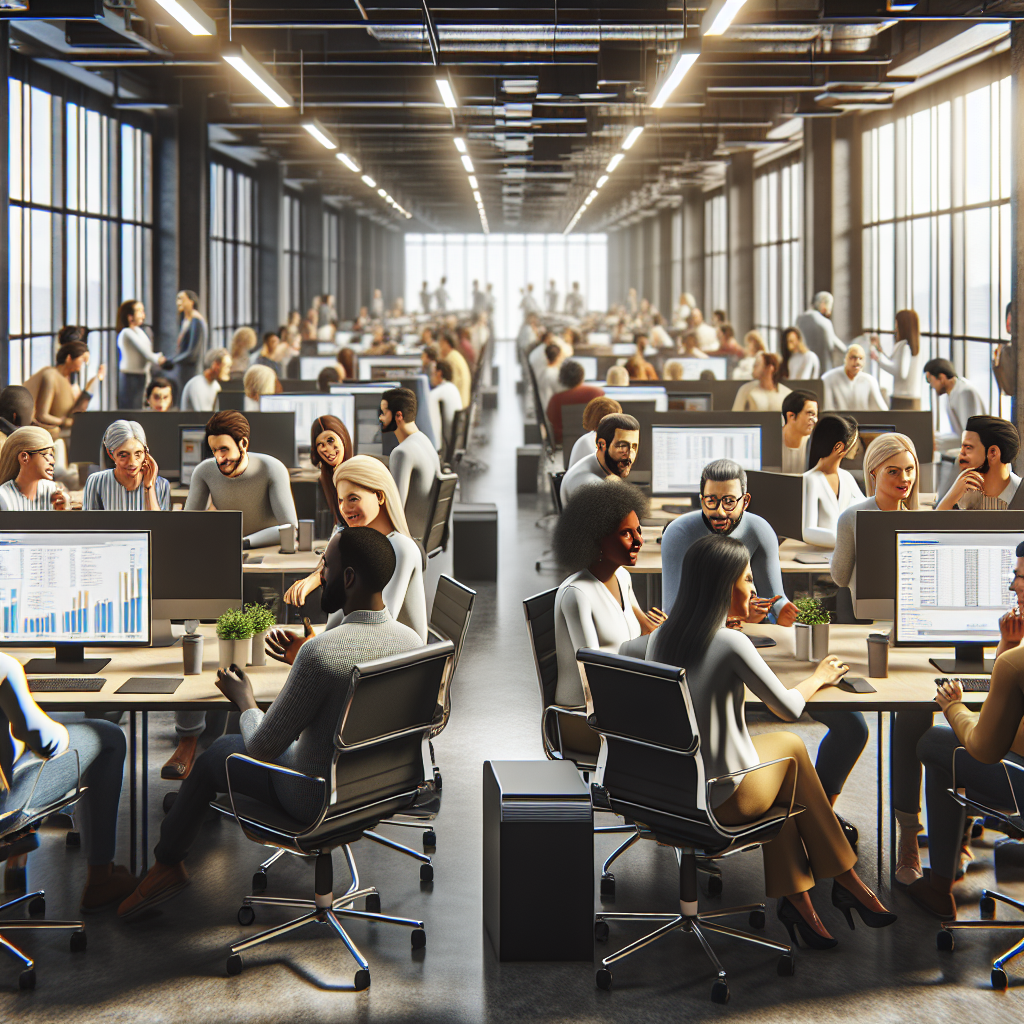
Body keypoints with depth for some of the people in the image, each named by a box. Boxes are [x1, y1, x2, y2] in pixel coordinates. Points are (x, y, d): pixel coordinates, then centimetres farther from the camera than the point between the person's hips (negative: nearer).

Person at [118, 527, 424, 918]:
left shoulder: (319, 653, -32)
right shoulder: (413, 643, -12)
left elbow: (262, 748, -20)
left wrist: (245, 701, -1)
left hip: (316, 802, -6)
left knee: (218, 752, 21)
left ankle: (168, 864, 42)